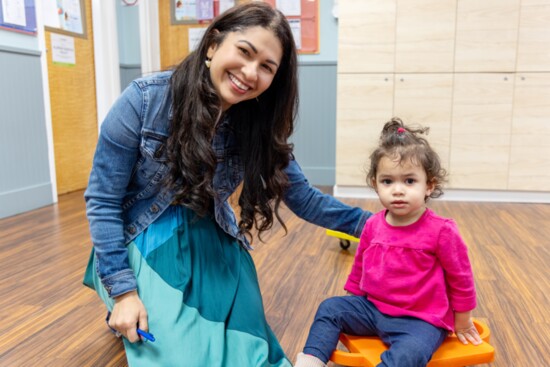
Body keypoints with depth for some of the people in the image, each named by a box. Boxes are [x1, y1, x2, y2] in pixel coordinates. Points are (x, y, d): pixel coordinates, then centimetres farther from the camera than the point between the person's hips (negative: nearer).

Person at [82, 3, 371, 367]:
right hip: (145, 245, -3)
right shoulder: (146, 99, -21)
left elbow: (304, 199, -2)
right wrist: (123, 290, -16)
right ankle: (124, 313, 21)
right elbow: (102, 199, -14)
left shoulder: (260, 126, -11)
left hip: (214, 245, 4)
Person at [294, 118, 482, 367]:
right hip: (373, 308, 6)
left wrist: (462, 322, 7)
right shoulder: (373, 225, -1)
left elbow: (460, 279, -3)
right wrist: (351, 305, 21)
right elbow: (359, 268, 14)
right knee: (330, 308, -4)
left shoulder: (441, 231, -16)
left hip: (421, 320, -5)